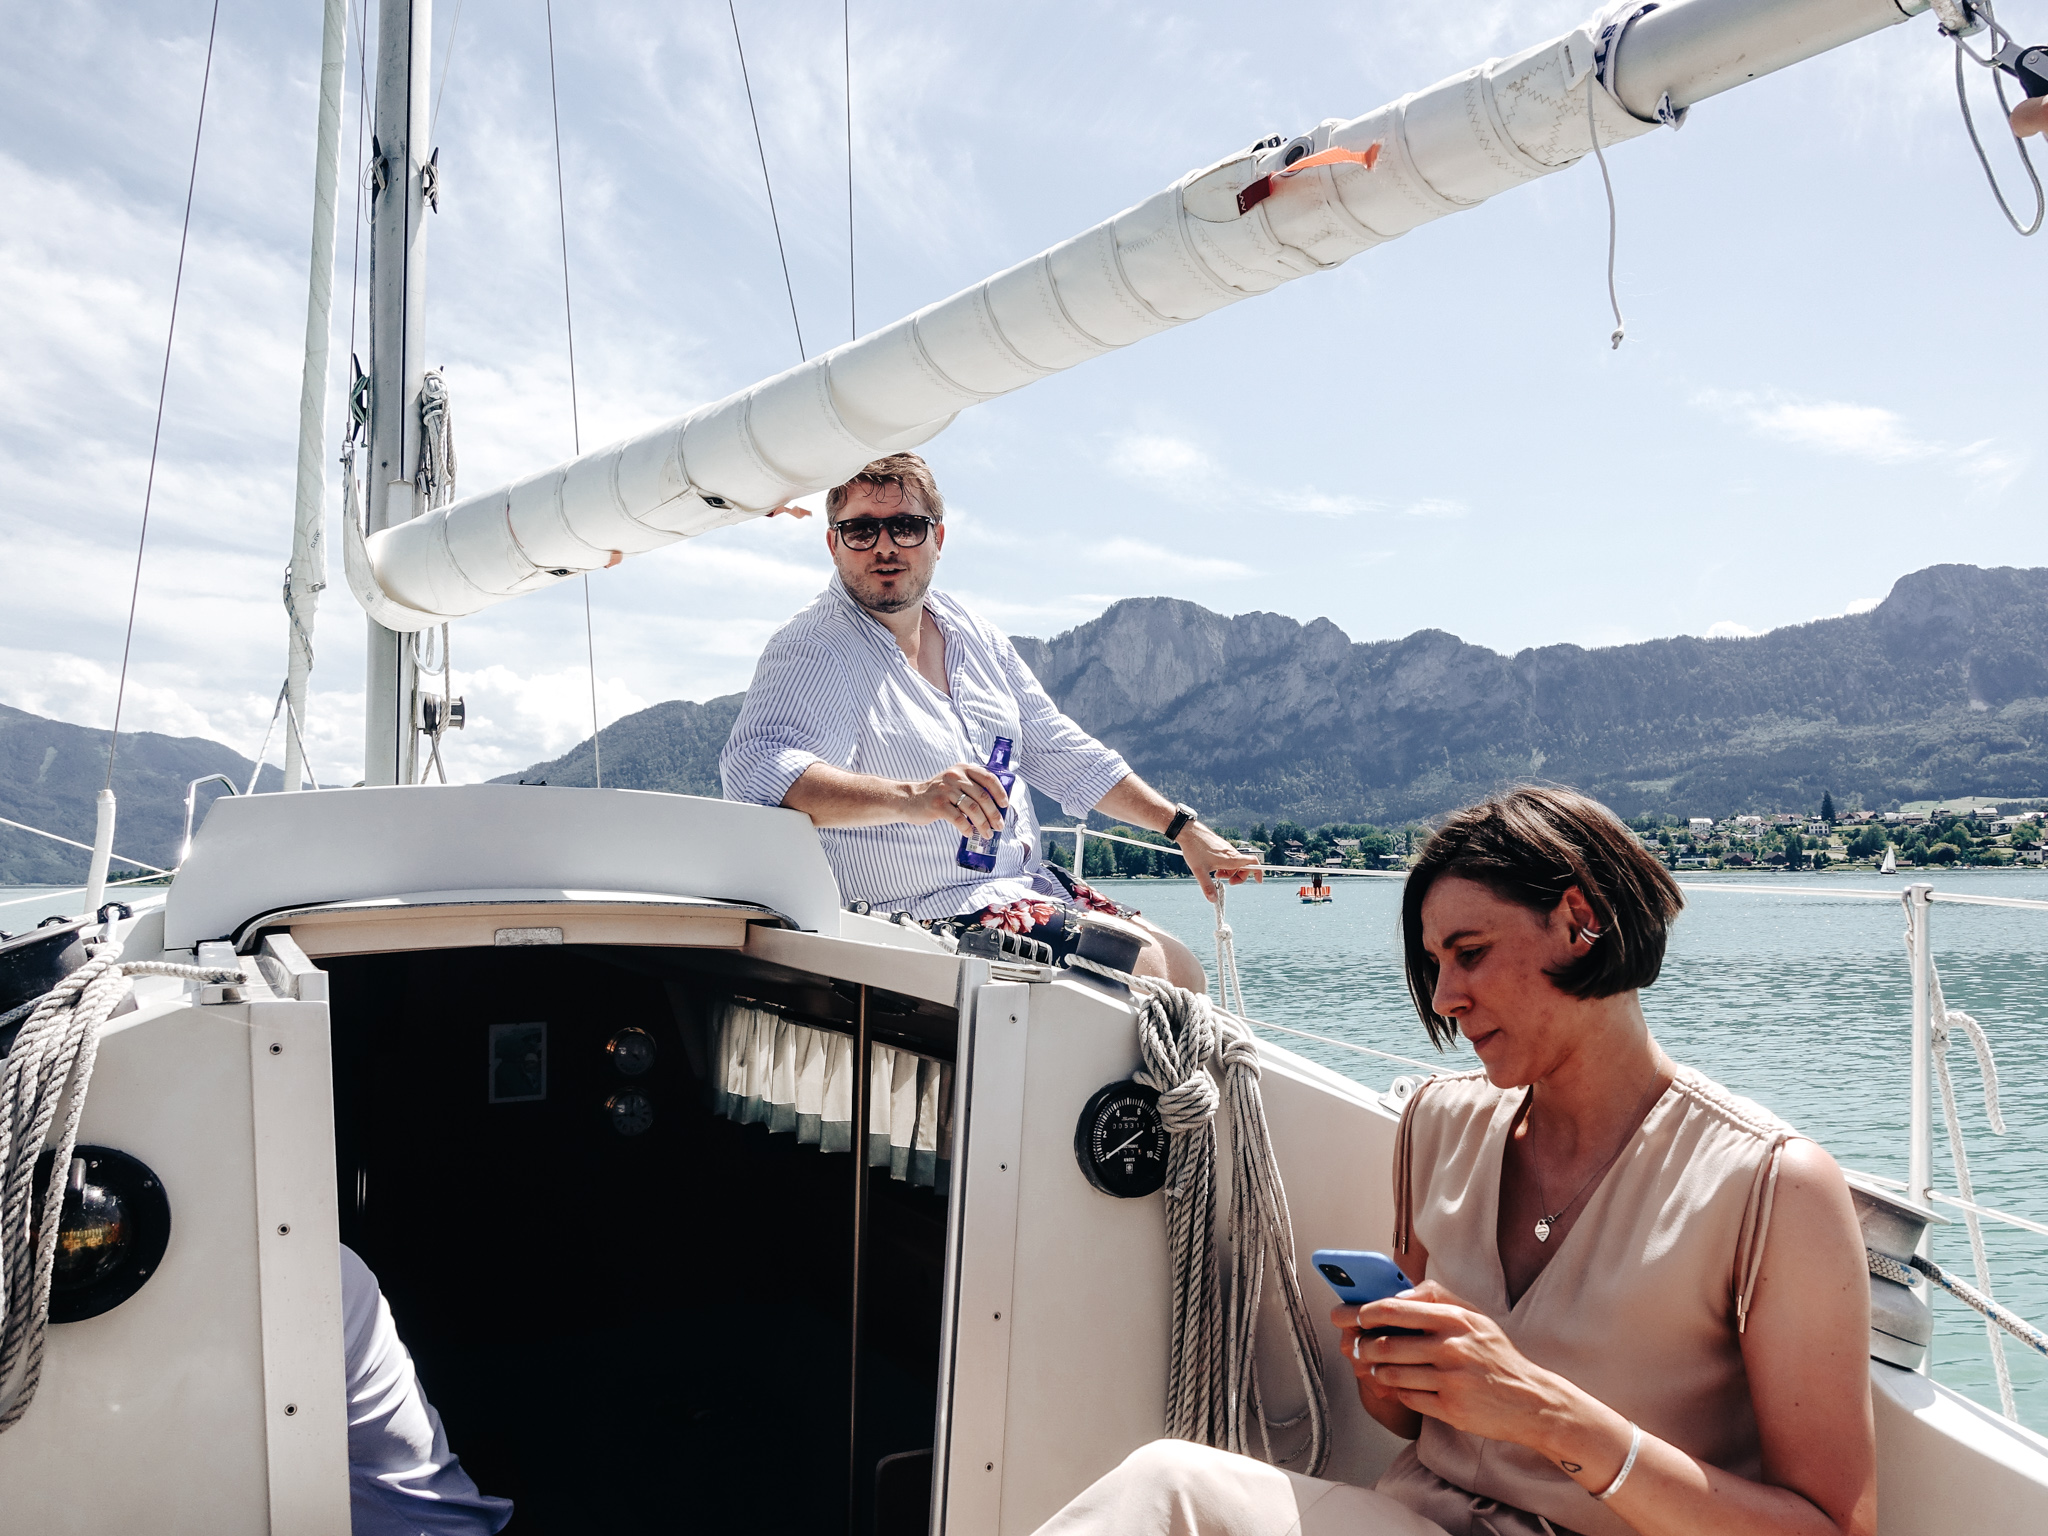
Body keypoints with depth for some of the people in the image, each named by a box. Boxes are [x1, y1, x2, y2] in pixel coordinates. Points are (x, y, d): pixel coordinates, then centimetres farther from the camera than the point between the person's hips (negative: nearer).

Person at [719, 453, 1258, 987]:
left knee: (1184, 973, 7)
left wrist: (1184, 828, 14)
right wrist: (910, 798, -46)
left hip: (1033, 885, 8)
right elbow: (755, 768, -32)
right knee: (1147, 969, -17)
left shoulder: (973, 634, 11)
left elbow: (1062, 753, 18)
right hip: (936, 910, -8)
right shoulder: (813, 652, -14)